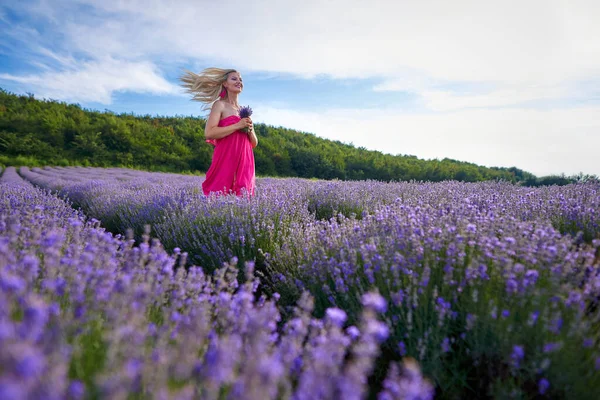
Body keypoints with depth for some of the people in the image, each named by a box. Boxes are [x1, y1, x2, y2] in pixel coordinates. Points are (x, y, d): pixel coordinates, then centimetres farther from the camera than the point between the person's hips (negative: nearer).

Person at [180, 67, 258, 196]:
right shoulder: (220, 104, 2)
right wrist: (237, 126, -13)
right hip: (226, 161, -6)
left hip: (244, 164, 6)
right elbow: (209, 133, -13)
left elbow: (254, 143, 21)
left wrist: (250, 129, 1)